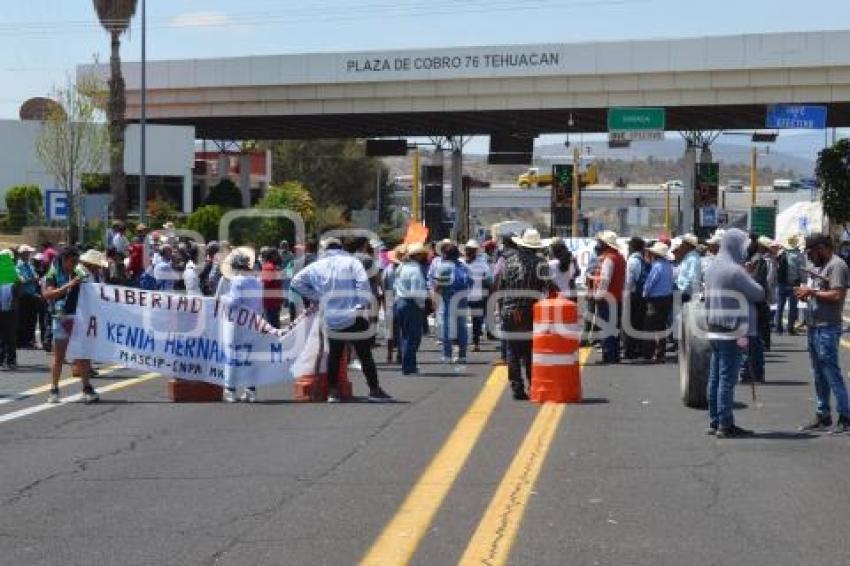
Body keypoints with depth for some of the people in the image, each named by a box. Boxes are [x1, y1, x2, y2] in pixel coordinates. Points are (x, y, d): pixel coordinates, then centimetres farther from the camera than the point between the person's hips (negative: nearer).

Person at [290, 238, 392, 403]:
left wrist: (316, 297, 13)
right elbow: (363, 282, -12)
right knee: (365, 355, 3)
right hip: (355, 317, -3)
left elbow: (295, 283, 11)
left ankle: (332, 391, 14)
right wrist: (364, 304, -7)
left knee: (334, 355, 17)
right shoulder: (351, 262, 4)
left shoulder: (317, 266, 11)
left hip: (332, 319, 3)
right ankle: (374, 390, 2)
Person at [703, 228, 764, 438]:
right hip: (732, 332, -8)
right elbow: (759, 294, -9)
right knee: (727, 379, -5)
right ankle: (725, 425, -2)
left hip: (715, 331, 8)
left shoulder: (713, 269, 13)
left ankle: (714, 422, 16)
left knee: (715, 377, 11)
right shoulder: (734, 271, -15)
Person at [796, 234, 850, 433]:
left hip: (828, 329, -10)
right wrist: (805, 294, 6)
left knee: (832, 374, -9)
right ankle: (822, 416, 19)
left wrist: (811, 291, -14)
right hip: (814, 327, 10)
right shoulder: (820, 266, 18)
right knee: (819, 375, 13)